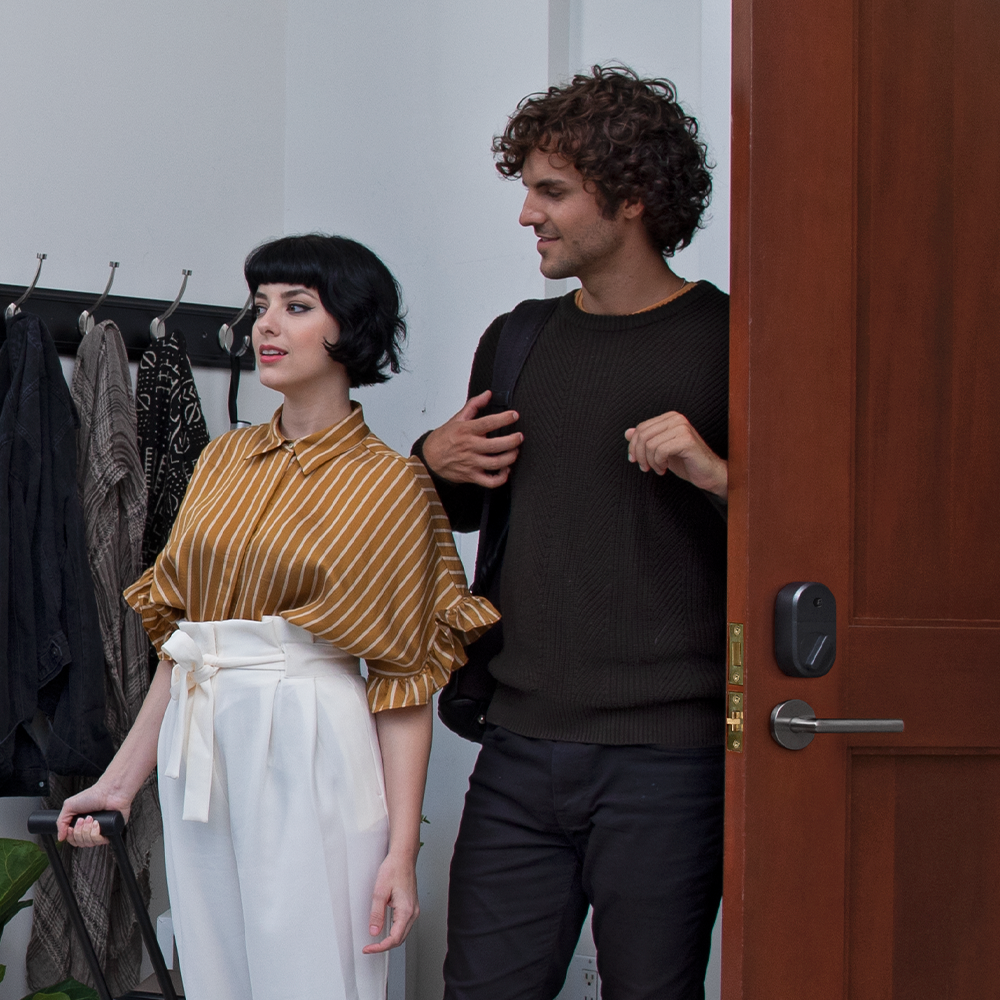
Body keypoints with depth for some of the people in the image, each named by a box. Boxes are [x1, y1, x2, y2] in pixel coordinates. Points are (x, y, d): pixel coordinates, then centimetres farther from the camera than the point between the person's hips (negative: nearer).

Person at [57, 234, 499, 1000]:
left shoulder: (389, 484, -4)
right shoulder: (224, 460, 12)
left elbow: (404, 679, -7)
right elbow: (180, 635, 15)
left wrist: (402, 852, -12)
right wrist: (122, 779, 13)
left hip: (310, 756, -5)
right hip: (200, 756, 6)